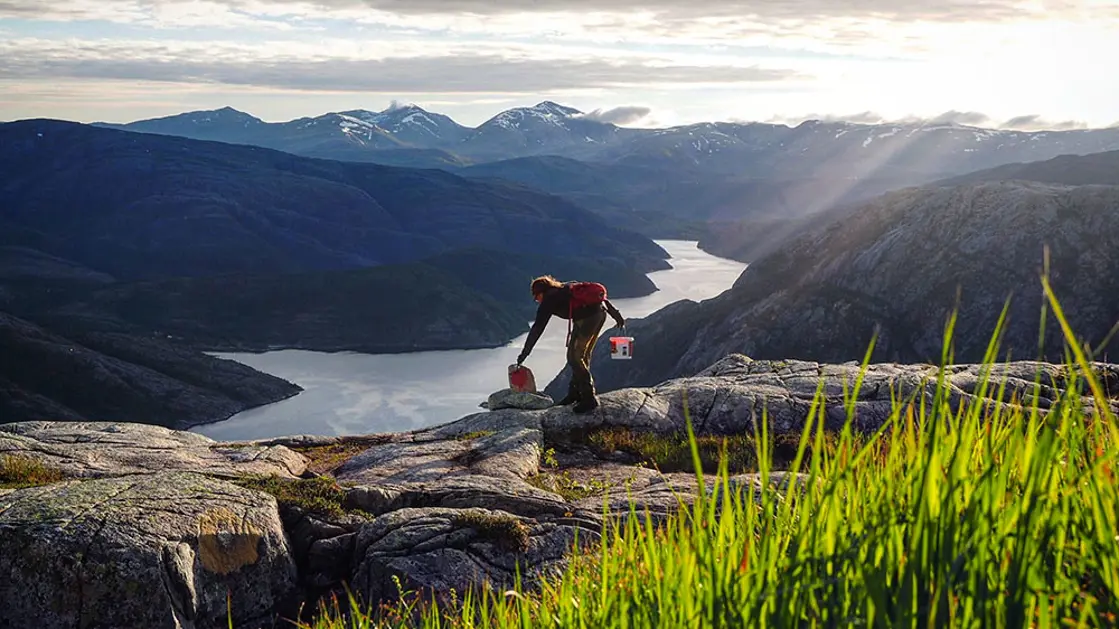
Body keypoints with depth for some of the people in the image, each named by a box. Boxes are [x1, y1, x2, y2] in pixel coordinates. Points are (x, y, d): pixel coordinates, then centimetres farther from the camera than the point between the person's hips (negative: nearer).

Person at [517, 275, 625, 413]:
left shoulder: (549, 300, 8)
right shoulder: (568, 288, 28)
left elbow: (537, 328, 5)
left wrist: (525, 352, 10)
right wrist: (616, 314, 22)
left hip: (586, 319, -8)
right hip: (600, 313, 8)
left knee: (574, 357, 2)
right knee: (582, 355, 20)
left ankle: (589, 399, 2)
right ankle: (575, 393, 30)